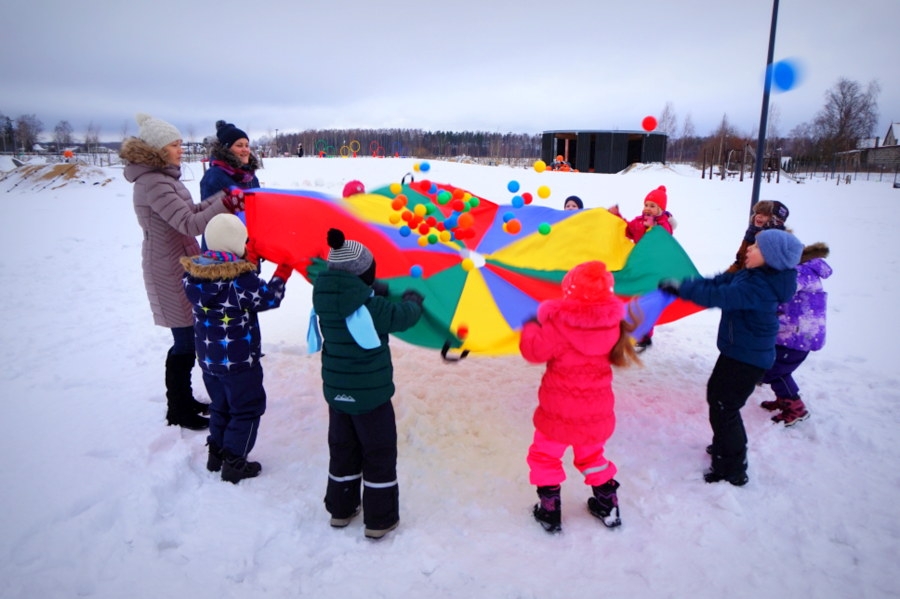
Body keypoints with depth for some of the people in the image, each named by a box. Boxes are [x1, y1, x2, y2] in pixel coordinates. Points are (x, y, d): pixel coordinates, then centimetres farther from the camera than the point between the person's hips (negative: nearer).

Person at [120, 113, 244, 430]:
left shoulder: (164, 177, 11)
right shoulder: (153, 183, -20)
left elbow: (190, 211, 15)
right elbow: (190, 223, -27)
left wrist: (223, 197, 4)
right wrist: (224, 205, -37)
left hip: (180, 265, 10)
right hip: (170, 271, -10)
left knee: (189, 336, 17)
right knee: (186, 341, -2)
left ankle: (183, 400, 31)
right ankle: (178, 411, 13)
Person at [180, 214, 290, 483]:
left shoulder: (192, 274, -5)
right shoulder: (242, 278, -24)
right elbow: (269, 299, -13)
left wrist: (246, 264, 9)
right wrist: (282, 273, 1)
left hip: (208, 358, 7)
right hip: (239, 360, -7)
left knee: (220, 406, 25)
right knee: (248, 409, 10)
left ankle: (216, 454, 36)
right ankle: (233, 463, 16)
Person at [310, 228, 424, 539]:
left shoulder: (324, 298, -6)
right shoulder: (371, 306, -23)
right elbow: (403, 316, -8)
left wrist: (377, 291, 10)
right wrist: (413, 299, 11)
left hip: (336, 391, 6)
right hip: (370, 394, -6)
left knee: (342, 450, 21)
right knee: (379, 454, 9)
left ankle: (341, 509, 36)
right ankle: (380, 519, 20)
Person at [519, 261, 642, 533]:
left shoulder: (559, 324, -25)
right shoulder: (612, 324, -9)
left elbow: (535, 350, -20)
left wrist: (531, 329, 1)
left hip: (559, 412, -5)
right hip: (597, 410, 5)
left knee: (544, 456, 17)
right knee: (592, 455, 28)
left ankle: (549, 510, 22)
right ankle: (608, 506, 37)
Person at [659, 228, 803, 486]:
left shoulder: (759, 288, -29)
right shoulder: (752, 275, 0)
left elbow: (718, 296, -35)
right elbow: (721, 281, 3)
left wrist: (681, 288, -28)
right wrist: (684, 285, -9)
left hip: (747, 359, -10)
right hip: (739, 352, 10)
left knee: (723, 408, -1)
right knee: (716, 393, 25)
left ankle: (731, 470, 14)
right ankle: (725, 446, 45)